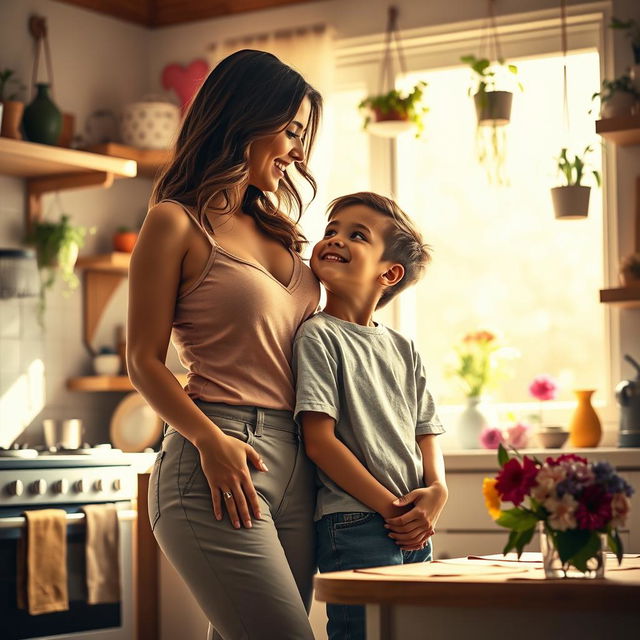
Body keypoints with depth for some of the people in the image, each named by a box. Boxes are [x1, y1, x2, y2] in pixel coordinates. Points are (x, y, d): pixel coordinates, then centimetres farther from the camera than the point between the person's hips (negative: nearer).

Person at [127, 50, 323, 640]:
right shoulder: (177, 222, 1)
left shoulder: (273, 230, 21)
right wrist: (210, 439, -18)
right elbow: (145, 361, -3)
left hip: (296, 468, 7)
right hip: (221, 465, -7)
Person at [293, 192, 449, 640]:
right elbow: (319, 439, -10)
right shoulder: (319, 335, -3)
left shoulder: (403, 350, 15)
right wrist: (390, 507, -12)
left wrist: (436, 491, -5)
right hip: (356, 527, -6)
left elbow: (426, 434, 16)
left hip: (415, 534, 6)